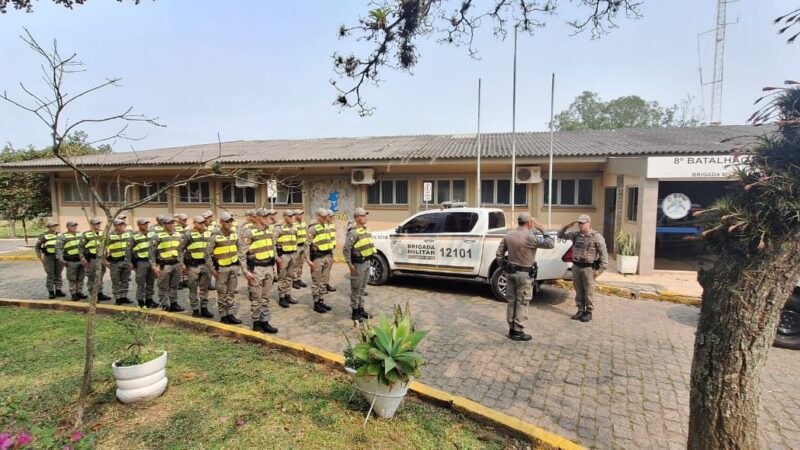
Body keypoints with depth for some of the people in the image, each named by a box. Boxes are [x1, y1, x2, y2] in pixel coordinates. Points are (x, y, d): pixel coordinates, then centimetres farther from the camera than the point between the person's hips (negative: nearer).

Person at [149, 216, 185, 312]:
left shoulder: (177, 235, 10)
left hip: (176, 264, 5)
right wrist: (154, 266, -13)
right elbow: (152, 252, -8)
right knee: (163, 288, 4)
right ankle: (164, 306, 12)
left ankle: (173, 304, 23)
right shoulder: (157, 236, -8)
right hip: (163, 265, -5)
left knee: (174, 286, 14)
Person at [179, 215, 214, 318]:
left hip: (205, 264, 4)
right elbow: (180, 249, -4)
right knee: (193, 289, 4)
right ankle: (195, 310, 13)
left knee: (204, 288, 11)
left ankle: (204, 309, 20)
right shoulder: (188, 234, -5)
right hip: (193, 265, -4)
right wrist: (182, 264, -9)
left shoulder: (208, 233, 9)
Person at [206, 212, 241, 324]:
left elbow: (238, 248, 16)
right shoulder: (215, 236, -12)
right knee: (222, 294, 5)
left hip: (233, 267, 5)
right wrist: (212, 269, -10)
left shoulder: (234, 234, 4)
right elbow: (207, 253, -10)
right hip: (221, 268, -5)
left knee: (231, 293, 10)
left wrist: (236, 258, 9)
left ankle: (231, 314, 18)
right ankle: (223, 316, 15)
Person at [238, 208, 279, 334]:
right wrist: (246, 271, -17)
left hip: (268, 267, 7)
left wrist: (272, 265, 17)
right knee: (256, 298, 3)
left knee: (265, 298, 12)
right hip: (256, 268, -6)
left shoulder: (268, 230, 10)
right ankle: (256, 323, 16)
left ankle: (265, 322, 20)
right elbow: (242, 253, -14)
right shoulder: (248, 231, -12)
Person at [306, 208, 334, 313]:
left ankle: (321, 301, 23)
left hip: (327, 257, 7)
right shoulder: (313, 228, -11)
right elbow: (307, 245, -14)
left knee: (324, 281, 13)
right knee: (316, 282, 2)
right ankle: (316, 304, 10)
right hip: (317, 258, -7)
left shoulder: (327, 228, 13)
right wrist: (309, 260, -18)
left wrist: (332, 256, 18)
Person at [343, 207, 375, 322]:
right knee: (356, 289, 2)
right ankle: (355, 313, 11)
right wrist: (350, 264, -20)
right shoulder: (353, 232, -17)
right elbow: (346, 249, -20)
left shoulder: (365, 230, 11)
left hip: (367, 262, 9)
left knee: (362, 288, 17)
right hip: (358, 264, -9)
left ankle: (361, 309, 28)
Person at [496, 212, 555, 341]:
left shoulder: (508, 235, 3)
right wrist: (543, 230, -3)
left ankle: (511, 330, 21)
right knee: (522, 303, 2)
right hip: (524, 274, -6)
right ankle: (518, 332, 8)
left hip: (510, 272, 6)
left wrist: (503, 268, 15)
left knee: (511, 301, 13)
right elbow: (550, 244, -13)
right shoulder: (529, 237, -17)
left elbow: (499, 254, 6)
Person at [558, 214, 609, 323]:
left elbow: (604, 254, -8)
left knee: (589, 292, 4)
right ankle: (580, 310, 24)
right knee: (578, 291, 12)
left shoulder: (596, 237, -7)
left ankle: (589, 312, 16)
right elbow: (561, 235, 19)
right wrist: (566, 226, 1)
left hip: (588, 268, -5)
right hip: (576, 266, 5)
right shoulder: (575, 234, 8)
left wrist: (600, 269, -11)